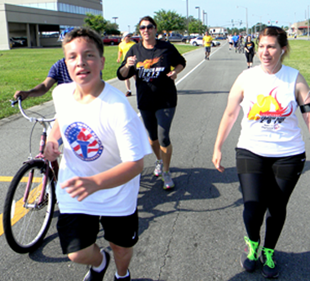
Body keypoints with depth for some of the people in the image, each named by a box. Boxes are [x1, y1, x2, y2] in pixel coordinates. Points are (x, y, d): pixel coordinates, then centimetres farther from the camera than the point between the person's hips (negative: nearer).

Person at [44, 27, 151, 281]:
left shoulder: (117, 107, -30)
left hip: (116, 193, -3)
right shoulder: (61, 93, -12)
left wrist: (95, 182, -47)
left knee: (122, 249, 17)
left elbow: (135, 164, -31)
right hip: (74, 191, 3)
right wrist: (52, 138, -8)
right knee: (77, 254, 1)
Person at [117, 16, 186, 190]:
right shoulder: (135, 50, 2)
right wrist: (127, 66, -22)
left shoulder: (166, 48, -3)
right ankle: (160, 161, 45)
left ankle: (166, 172, 11)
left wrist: (175, 71, -9)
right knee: (152, 136, 17)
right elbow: (122, 75, 0)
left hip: (166, 100, -3)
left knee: (163, 137, -9)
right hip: (145, 100, 3)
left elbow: (181, 62, 13)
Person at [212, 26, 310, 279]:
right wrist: (218, 148, 7)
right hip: (251, 152, 0)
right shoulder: (246, 78, -3)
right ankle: (252, 243, 28)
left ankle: (268, 251, 39)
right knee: (253, 209, -7)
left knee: (277, 209, 11)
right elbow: (230, 114, 4)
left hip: (288, 156, 0)